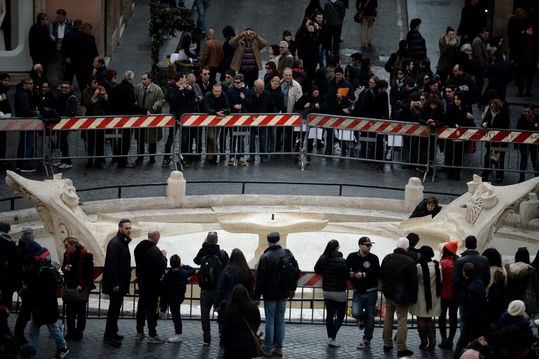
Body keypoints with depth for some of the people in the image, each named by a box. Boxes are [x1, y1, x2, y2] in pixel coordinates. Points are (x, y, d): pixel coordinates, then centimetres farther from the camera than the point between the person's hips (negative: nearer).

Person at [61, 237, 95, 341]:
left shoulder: (85, 255, -12)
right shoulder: (67, 254, 6)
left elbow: (89, 272, -11)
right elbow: (63, 267, 19)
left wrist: (81, 285, -16)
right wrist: (65, 268, -6)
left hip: (81, 288, -5)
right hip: (70, 286, 5)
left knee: (80, 311, 4)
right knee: (69, 310, 4)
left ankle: (79, 332, 12)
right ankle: (70, 331, 13)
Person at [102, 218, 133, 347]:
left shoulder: (123, 242, 14)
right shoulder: (115, 243, -17)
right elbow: (112, 264, -22)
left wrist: (124, 282, 16)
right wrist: (115, 284, -23)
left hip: (120, 282, 9)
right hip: (116, 283, -9)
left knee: (115, 309, 15)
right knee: (114, 309, -5)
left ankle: (112, 333, 23)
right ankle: (108, 336, -1)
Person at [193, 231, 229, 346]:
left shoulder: (202, 252, -7)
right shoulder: (222, 254, -10)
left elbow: (196, 260, 15)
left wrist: (204, 245, 11)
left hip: (205, 290, 1)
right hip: (219, 290, -1)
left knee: (205, 314, 8)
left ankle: (206, 338, 6)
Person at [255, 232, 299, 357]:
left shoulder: (265, 257, -15)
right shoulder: (287, 254, -1)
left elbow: (260, 279, -13)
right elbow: (296, 271, 8)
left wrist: (257, 295, -5)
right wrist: (292, 288, 18)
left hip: (270, 295, -4)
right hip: (283, 294, 4)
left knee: (270, 321, 1)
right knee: (280, 320, 11)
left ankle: (268, 349, 5)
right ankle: (278, 348, 15)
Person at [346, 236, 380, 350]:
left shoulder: (374, 258, -3)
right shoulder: (352, 257, 0)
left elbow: (377, 274, -13)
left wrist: (363, 275, -20)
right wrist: (352, 274, -16)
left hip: (371, 292, 0)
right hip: (358, 292, 0)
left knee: (370, 318, 5)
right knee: (355, 313, -19)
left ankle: (366, 341, 18)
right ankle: (362, 319, 18)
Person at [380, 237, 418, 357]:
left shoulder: (387, 258, 3)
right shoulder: (409, 262, -17)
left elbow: (381, 275, 13)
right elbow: (413, 282, -14)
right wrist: (414, 297, -4)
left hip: (388, 293, 6)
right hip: (402, 295, -6)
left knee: (388, 318, 17)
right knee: (401, 321, -3)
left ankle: (387, 344, 25)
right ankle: (401, 348, -4)